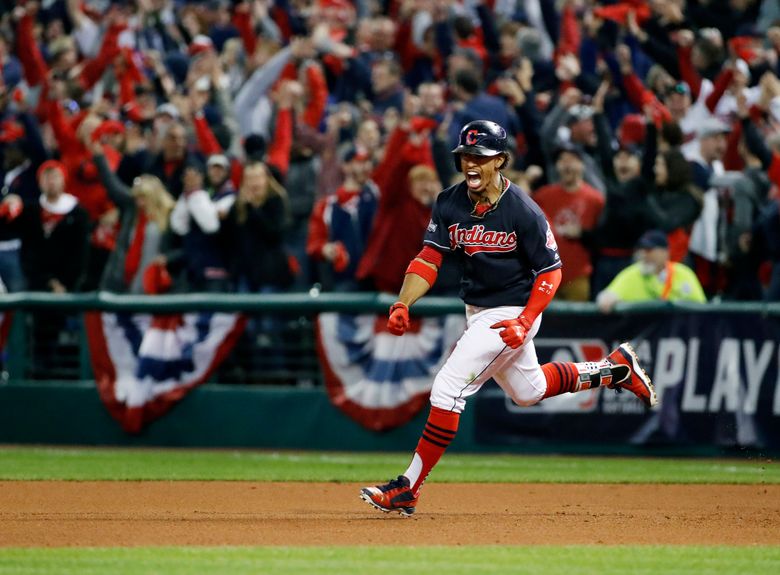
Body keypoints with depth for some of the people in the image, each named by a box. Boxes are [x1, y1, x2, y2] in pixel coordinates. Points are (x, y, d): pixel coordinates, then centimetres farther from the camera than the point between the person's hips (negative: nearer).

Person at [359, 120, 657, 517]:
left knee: (449, 387, -17)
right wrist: (402, 304, -21)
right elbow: (429, 259, -6)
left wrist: (525, 322, -23)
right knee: (527, 391, 24)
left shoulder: (523, 212, -19)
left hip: (512, 314, -8)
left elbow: (550, 271, -13)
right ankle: (614, 368, 42)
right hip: (477, 312, 8)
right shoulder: (450, 204, -4)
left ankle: (408, 489, -13)